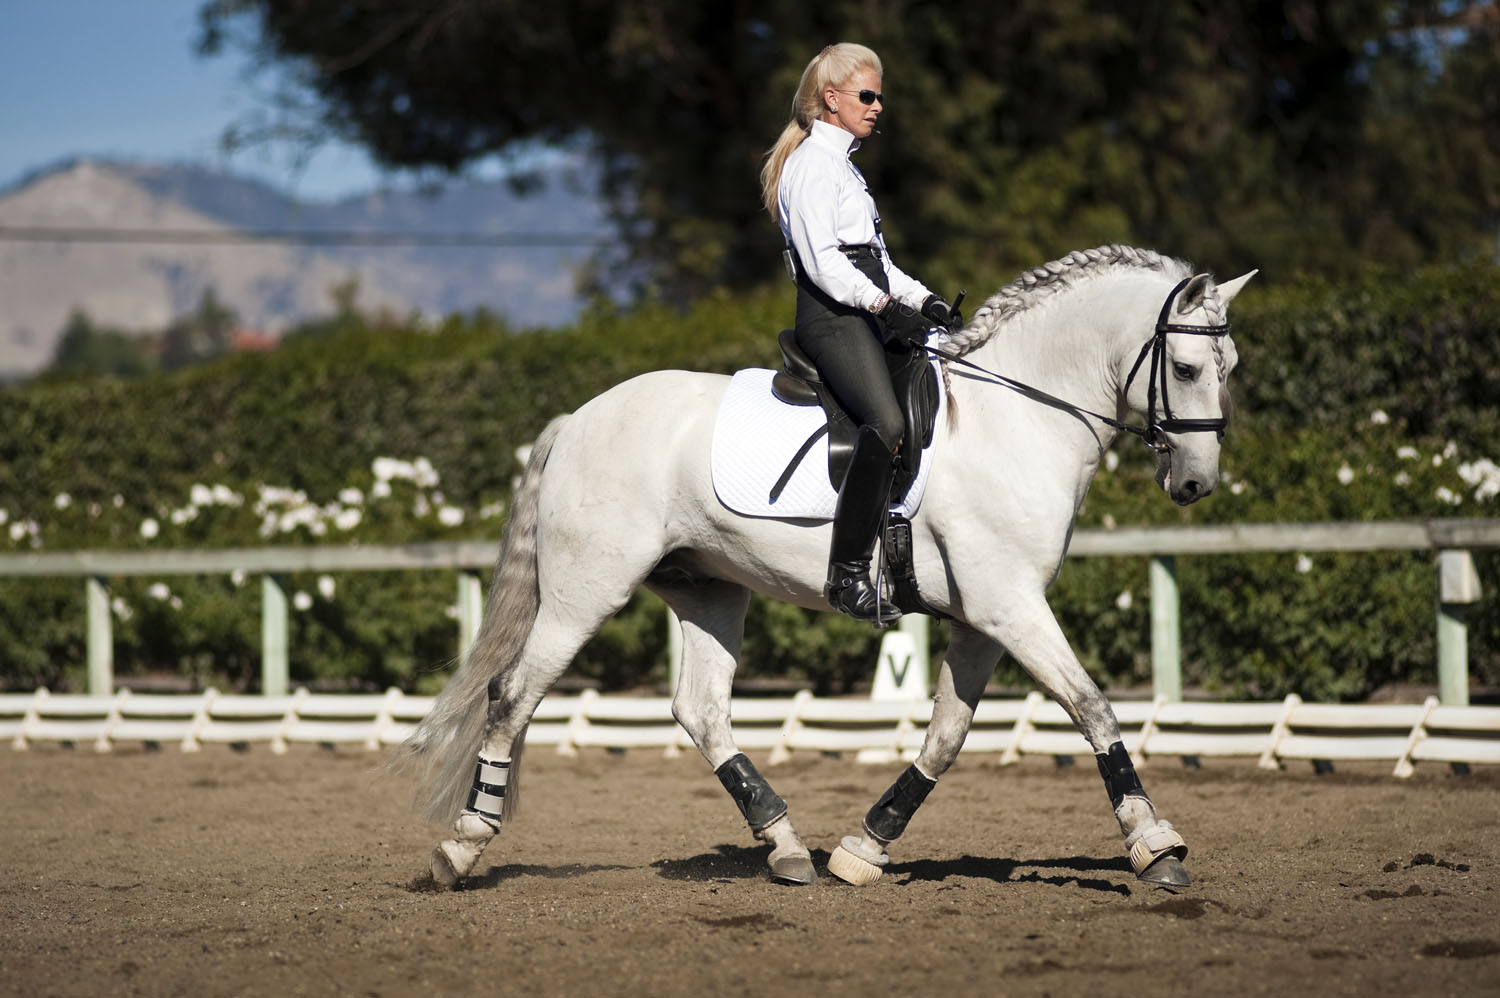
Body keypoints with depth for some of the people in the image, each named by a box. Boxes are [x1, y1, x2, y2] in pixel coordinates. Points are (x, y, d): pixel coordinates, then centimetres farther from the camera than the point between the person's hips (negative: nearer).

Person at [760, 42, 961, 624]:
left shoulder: (841, 164, 26)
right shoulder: (812, 163, -5)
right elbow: (821, 258, -16)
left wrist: (923, 301, 12)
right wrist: (882, 304, -24)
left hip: (870, 314, 11)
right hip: (831, 317, -11)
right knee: (887, 422, -30)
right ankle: (848, 575, -33)